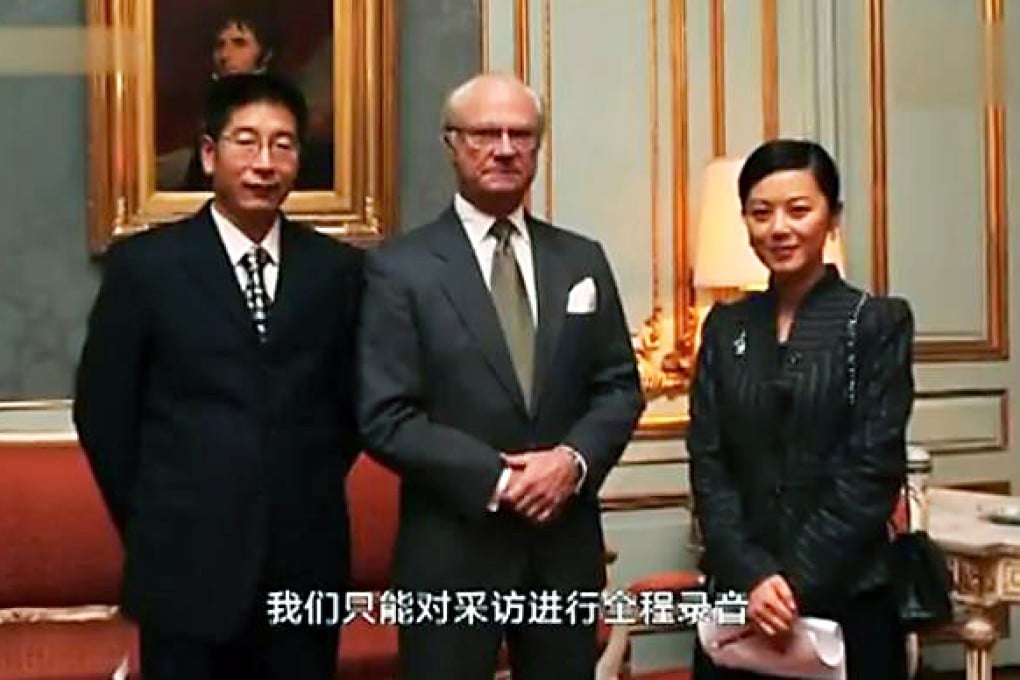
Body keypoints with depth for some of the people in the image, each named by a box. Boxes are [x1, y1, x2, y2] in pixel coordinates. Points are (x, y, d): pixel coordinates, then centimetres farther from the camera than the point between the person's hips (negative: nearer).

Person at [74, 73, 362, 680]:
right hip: (188, 568, -2)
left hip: (308, 564, 2)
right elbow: (102, 410, 2)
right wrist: (155, 525, 3)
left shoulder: (339, 268, 4)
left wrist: (307, 500, 5)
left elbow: (355, 403, 11)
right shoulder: (144, 264, -2)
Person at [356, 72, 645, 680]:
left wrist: (574, 458, -10)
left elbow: (620, 387, 8)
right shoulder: (400, 269, -5)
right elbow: (385, 418, -10)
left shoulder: (583, 260, 9)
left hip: (566, 544, 4)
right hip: (453, 550, -4)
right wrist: (496, 479, -17)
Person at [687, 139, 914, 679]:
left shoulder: (879, 322, -3)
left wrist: (798, 584, -16)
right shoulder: (724, 327, 6)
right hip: (739, 595, 3)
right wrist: (751, 576, -13)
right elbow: (707, 463, 0)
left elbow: (872, 471, -10)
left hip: (848, 598, -2)